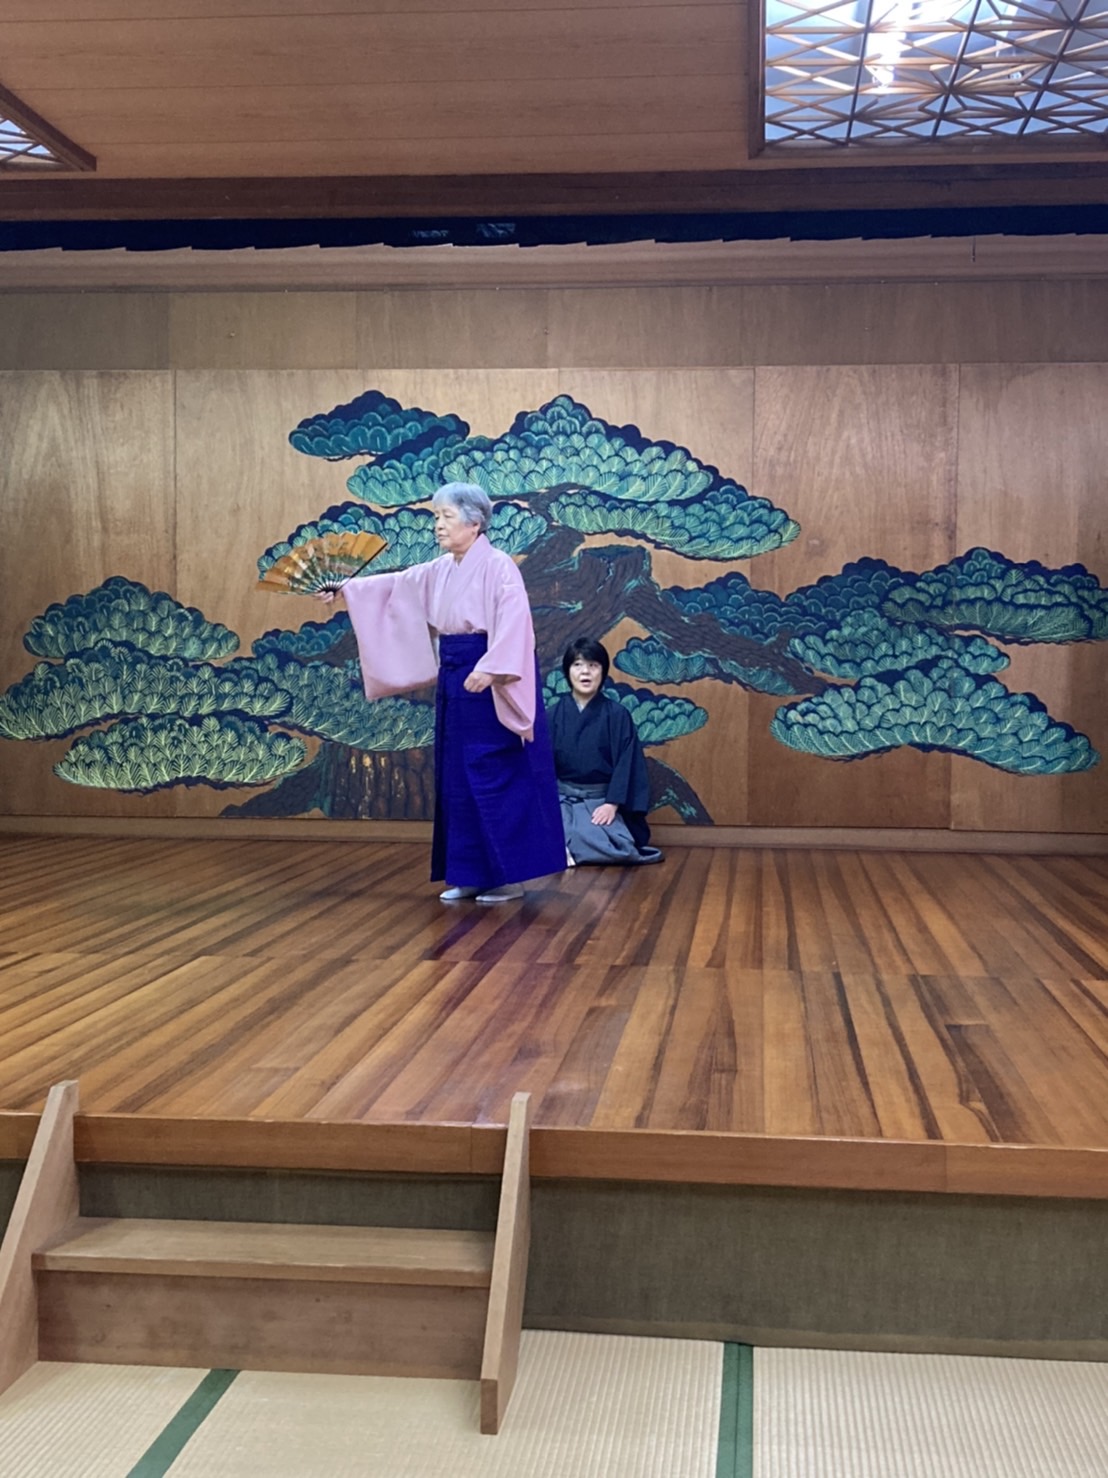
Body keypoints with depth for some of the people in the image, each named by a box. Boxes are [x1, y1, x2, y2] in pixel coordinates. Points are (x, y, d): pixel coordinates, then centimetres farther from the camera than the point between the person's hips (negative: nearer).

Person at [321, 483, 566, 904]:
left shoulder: (498, 566, -12)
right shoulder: (440, 571, 12)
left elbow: (514, 624, -23)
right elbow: (397, 586, 20)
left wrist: (489, 670, -33)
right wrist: (348, 587, 16)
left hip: (491, 683, -9)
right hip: (455, 681, 9)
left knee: (499, 777, -4)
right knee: (459, 779, 10)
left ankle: (510, 876, 3)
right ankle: (471, 873, 17)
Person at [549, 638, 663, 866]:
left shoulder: (617, 715, -2)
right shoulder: (554, 714, 3)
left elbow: (625, 762, -5)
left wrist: (612, 804, -17)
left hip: (600, 799, 0)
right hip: (562, 797, 0)